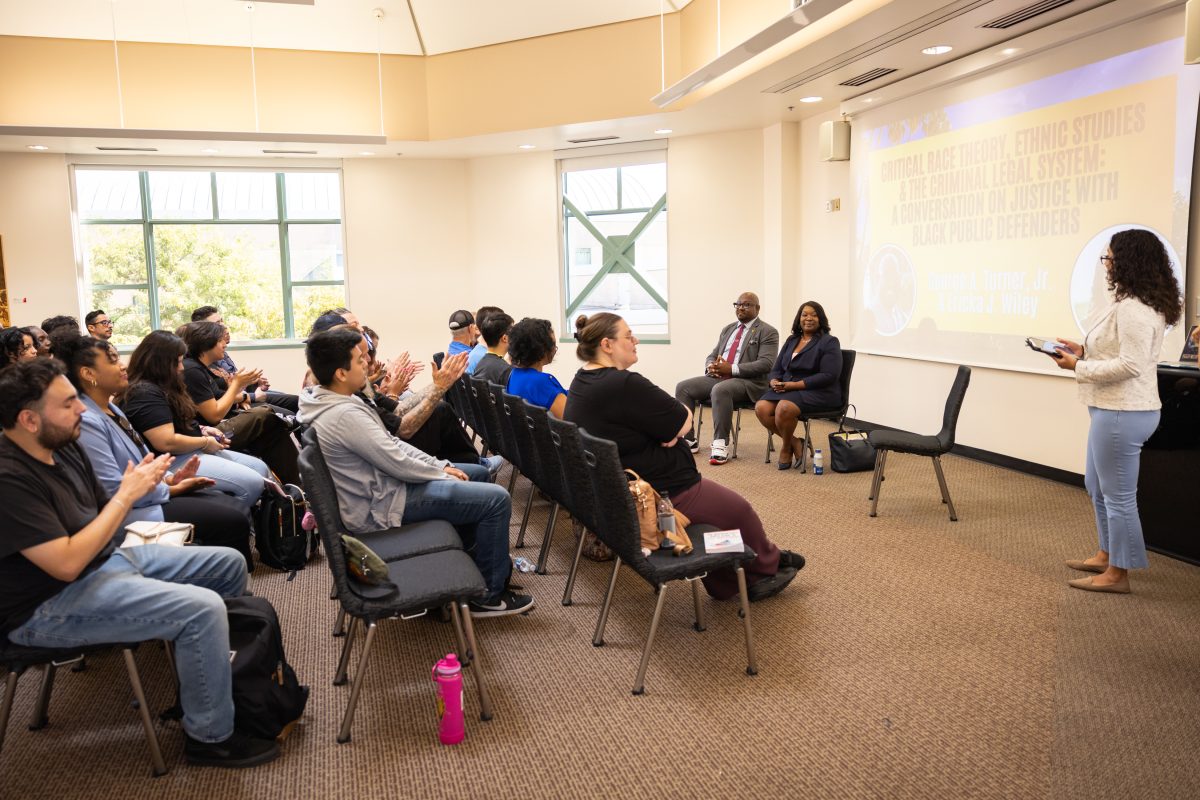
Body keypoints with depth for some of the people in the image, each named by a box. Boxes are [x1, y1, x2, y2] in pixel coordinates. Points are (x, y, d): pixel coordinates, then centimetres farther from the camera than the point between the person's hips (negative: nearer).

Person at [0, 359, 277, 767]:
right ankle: (210, 737, -6)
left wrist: (137, 485, -12)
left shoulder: (64, 447, 2)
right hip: (50, 606, -9)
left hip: (108, 557, 10)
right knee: (202, 609, -25)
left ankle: (219, 668, 31)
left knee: (229, 563, 10)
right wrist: (127, 494, -22)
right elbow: (67, 564, -28)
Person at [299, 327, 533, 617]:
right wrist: (443, 472, -7)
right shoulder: (344, 415, -29)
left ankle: (489, 557, 35)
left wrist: (440, 465, 3)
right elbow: (397, 463, -24)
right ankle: (489, 595, 0)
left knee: (478, 473, 20)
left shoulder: (328, 401, 4)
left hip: (379, 483, 11)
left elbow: (390, 444, 9)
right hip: (382, 506, -11)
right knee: (497, 499, -13)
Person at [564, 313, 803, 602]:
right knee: (738, 510, 12)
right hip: (662, 496, -9)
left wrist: (669, 427, -8)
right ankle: (767, 565, 38)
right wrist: (677, 419, 0)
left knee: (712, 500, 23)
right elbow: (684, 421, -20)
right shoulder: (623, 385, -29)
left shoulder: (581, 383, 4)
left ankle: (726, 585, 30)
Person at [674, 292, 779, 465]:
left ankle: (720, 445, -32)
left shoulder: (767, 332, 0)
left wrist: (732, 369, -21)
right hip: (717, 377, 7)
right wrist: (711, 366, -5)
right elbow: (712, 355, 22)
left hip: (748, 382, -7)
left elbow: (765, 364, -13)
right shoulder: (727, 329, 22)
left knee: (720, 390, -38)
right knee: (683, 387, -12)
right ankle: (689, 440, -9)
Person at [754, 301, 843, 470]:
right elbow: (776, 369, 17)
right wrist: (775, 382, -10)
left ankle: (786, 448, -5)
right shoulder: (791, 341, 18)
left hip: (818, 393, -6)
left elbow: (829, 376, -14)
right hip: (786, 389, 6)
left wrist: (795, 385, -19)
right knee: (761, 407, -23)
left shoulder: (829, 342, -2)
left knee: (784, 408, -34)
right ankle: (794, 442, -5)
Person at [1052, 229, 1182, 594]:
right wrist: (1085, 350, 10)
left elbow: (1130, 365, -24)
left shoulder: (1133, 309, -20)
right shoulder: (1141, 303, 14)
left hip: (1123, 413, -11)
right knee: (1097, 484, 22)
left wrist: (1079, 366, -15)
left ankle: (1117, 574, 13)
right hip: (1116, 410, 11)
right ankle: (1106, 554, 35)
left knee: (1118, 493, 0)